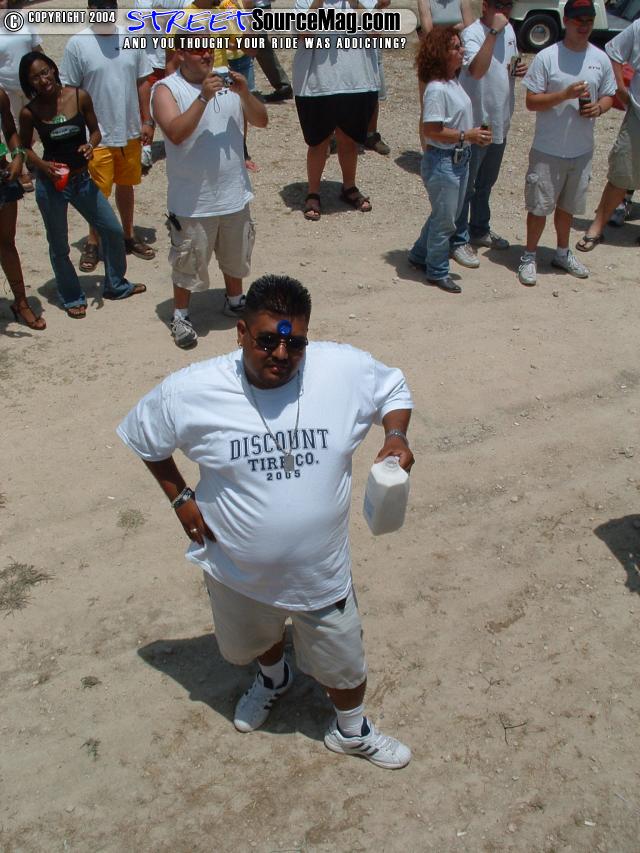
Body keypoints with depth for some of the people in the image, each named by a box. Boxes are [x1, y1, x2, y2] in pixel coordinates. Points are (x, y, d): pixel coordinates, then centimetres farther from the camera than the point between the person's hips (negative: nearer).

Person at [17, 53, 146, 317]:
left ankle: (115, 285, 32)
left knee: (113, 230, 9)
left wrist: (90, 145, -18)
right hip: (50, 184, -2)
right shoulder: (30, 112, -10)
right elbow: (24, 147, 2)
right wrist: (42, 164, -17)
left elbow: (95, 130, 4)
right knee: (59, 245, 9)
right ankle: (71, 297, 31)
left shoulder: (79, 97, -7)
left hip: (82, 179, 2)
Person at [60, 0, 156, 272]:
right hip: (97, 135, -3)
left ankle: (129, 236, 32)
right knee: (99, 193, 3)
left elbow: (142, 82, 7)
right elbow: (69, 91, -6)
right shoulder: (77, 43, -9)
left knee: (126, 186, 17)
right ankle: (93, 242, 20)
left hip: (130, 131, 4)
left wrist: (146, 121, 4)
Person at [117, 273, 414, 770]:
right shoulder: (190, 392, -20)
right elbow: (142, 436, -1)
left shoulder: (346, 369, -21)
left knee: (343, 664, 22)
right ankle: (274, 678, 70)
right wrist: (180, 497, -7)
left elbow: (394, 388, 0)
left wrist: (396, 436, -19)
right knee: (253, 643, 33)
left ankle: (352, 732, 56)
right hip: (237, 572, 1)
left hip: (322, 573, -1)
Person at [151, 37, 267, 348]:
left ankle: (235, 301, 43)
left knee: (235, 256, 21)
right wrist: (204, 97, -30)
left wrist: (244, 93, -16)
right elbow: (176, 133, -26)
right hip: (192, 201, -5)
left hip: (234, 194, 5)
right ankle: (181, 315, 25)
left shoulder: (227, 82, 3)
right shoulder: (166, 89, -11)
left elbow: (261, 121, 1)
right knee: (188, 261, 7)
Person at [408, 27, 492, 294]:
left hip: (460, 159, 9)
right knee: (444, 219, 3)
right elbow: (431, 130, -24)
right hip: (442, 162, -9)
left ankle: (419, 255, 38)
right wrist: (467, 136, -23)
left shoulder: (454, 82, 7)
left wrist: (475, 133, 5)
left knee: (447, 215, 21)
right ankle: (438, 272, 19)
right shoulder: (436, 89, -20)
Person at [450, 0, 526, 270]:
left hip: (500, 123, 8)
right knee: (466, 186, 1)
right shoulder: (472, 33, -18)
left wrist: (520, 68, 1)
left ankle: (480, 230, 36)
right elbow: (476, 70, -36)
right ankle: (459, 240, 11)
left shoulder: (509, 29, 7)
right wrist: (494, 31, -36)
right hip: (475, 124, -8)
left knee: (486, 183, 21)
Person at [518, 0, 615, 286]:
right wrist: (566, 94, -23)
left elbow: (608, 96, 13)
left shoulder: (601, 59, 4)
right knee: (540, 205, 1)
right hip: (548, 151, -4)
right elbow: (531, 101, -11)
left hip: (582, 151, 4)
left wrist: (599, 107, -10)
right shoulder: (547, 57, -9)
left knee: (567, 205, 17)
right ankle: (529, 256, 17)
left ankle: (563, 253, 33)